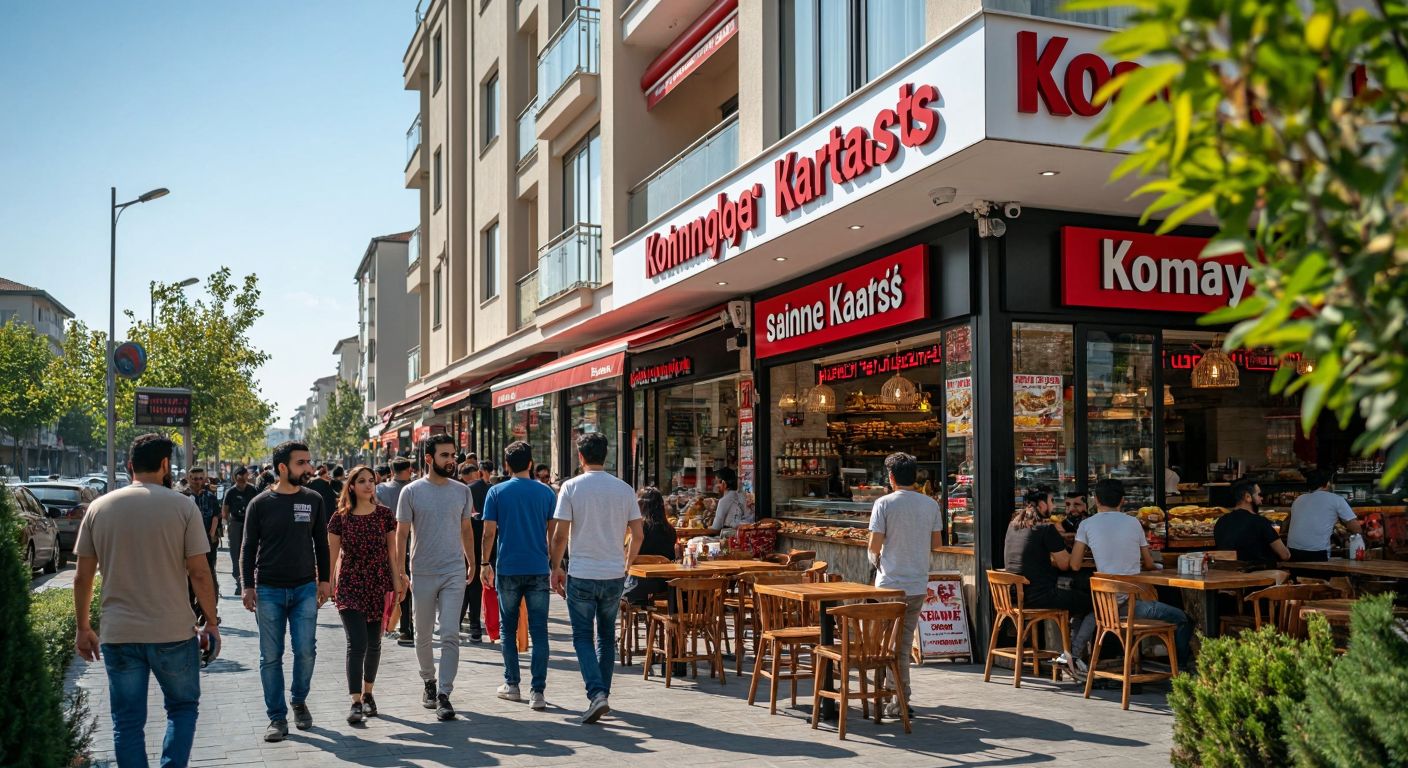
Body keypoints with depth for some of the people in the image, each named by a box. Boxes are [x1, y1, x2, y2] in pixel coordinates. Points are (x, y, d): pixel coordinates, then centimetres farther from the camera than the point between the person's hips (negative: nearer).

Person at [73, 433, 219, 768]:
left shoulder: (99, 507, 2)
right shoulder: (182, 506, -7)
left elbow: (82, 577, 5)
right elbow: (200, 573, -8)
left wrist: (83, 628, 15)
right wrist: (212, 621, 3)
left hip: (118, 636, 2)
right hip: (174, 633, -2)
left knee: (128, 722, 11)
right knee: (183, 707, 17)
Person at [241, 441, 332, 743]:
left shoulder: (313, 500, 4)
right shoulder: (260, 504, -2)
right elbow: (248, 548, 2)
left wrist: (324, 579, 8)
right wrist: (248, 586, -3)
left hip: (305, 588, 1)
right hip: (269, 591, -1)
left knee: (306, 651, -2)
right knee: (271, 657, 2)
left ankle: (299, 701, 23)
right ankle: (277, 717, 13)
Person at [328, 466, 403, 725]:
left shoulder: (384, 515, 2)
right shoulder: (340, 518, -2)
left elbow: (392, 550, 5)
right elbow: (333, 554, 3)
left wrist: (397, 579, 0)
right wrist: (328, 584, 2)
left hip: (378, 585, 2)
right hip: (349, 586, -2)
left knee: (374, 643, 10)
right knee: (356, 643, -11)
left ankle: (367, 694, 27)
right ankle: (355, 702, -6)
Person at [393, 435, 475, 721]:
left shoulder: (462, 491, 5)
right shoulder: (411, 492, -3)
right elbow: (402, 533, 0)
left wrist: (471, 562, 16)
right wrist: (399, 570, -4)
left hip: (454, 572, 1)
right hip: (423, 574, -1)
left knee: (450, 635, -8)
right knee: (423, 636, 12)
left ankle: (444, 694, -4)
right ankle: (429, 682, 33)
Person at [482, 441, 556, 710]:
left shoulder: (496, 492, -1)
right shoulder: (545, 492, 2)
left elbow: (489, 532, -2)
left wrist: (485, 563, 9)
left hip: (508, 569, 0)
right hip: (538, 570, 1)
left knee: (508, 629, 14)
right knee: (539, 632, 1)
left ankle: (512, 684, 20)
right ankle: (537, 691, -2)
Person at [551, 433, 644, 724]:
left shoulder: (571, 487, -7)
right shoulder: (624, 489, 2)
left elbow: (560, 535, -9)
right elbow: (638, 535, 4)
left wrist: (556, 567, 5)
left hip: (581, 575, -3)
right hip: (614, 575, 3)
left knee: (583, 637, 4)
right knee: (607, 636, 17)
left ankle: (597, 694, -12)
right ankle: (603, 694, 23)